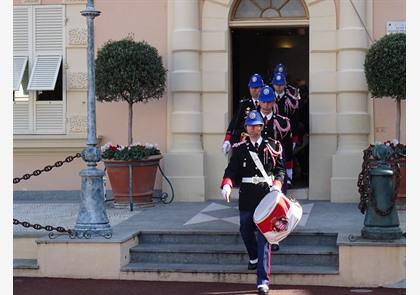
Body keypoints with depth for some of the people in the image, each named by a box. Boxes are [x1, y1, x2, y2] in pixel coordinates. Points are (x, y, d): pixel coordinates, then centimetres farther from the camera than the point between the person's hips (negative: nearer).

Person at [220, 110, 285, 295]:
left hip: (266, 196, -2)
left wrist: (277, 185, -10)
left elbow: (280, 169, 8)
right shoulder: (239, 148, 7)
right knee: (245, 231, 15)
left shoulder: (271, 147, 5)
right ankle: (254, 257, 48)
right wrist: (227, 185, -18)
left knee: (264, 237, -6)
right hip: (247, 196, 2)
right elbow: (231, 170, 2)